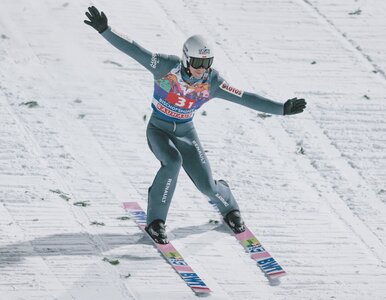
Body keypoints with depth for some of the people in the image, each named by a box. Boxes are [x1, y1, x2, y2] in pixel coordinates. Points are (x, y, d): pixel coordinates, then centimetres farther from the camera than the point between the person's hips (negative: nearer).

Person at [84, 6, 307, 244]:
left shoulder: (212, 82, -18)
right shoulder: (167, 67, -24)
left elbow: (246, 98, -18)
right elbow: (133, 49, -27)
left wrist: (282, 109, -24)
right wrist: (105, 30, -36)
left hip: (186, 132, 2)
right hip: (158, 129, -2)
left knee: (207, 186, -5)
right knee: (173, 162, -33)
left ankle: (230, 209, 34)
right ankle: (156, 222, -19)